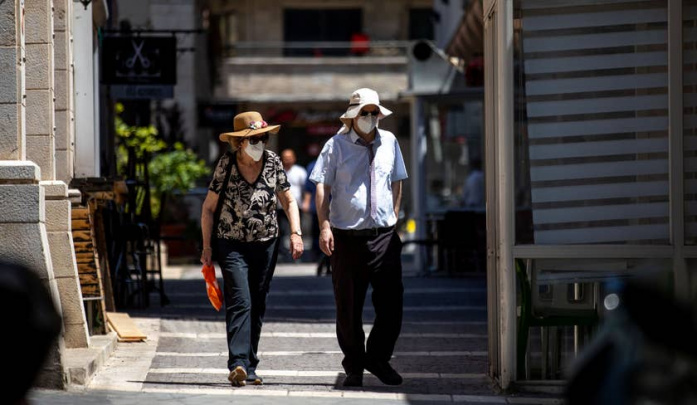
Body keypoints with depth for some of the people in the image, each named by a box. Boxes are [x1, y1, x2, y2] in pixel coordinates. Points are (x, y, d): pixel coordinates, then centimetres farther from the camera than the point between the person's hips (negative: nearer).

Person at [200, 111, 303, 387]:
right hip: (232, 245, -3)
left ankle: (249, 367, 16)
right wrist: (207, 247, -2)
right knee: (240, 302, -17)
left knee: (257, 307, 7)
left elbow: (288, 201, 10)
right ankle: (238, 364, -26)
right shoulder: (226, 165, -7)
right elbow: (209, 208, 0)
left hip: (266, 244, 3)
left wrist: (295, 233, -3)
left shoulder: (272, 162, 0)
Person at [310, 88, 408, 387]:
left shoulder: (389, 142, 11)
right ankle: (354, 367, 14)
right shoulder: (336, 145, 0)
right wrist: (324, 226, -10)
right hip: (347, 236, -3)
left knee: (391, 303, -2)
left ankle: (378, 358, 17)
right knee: (348, 308, 3)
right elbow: (322, 186, -2)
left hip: (384, 236, 3)